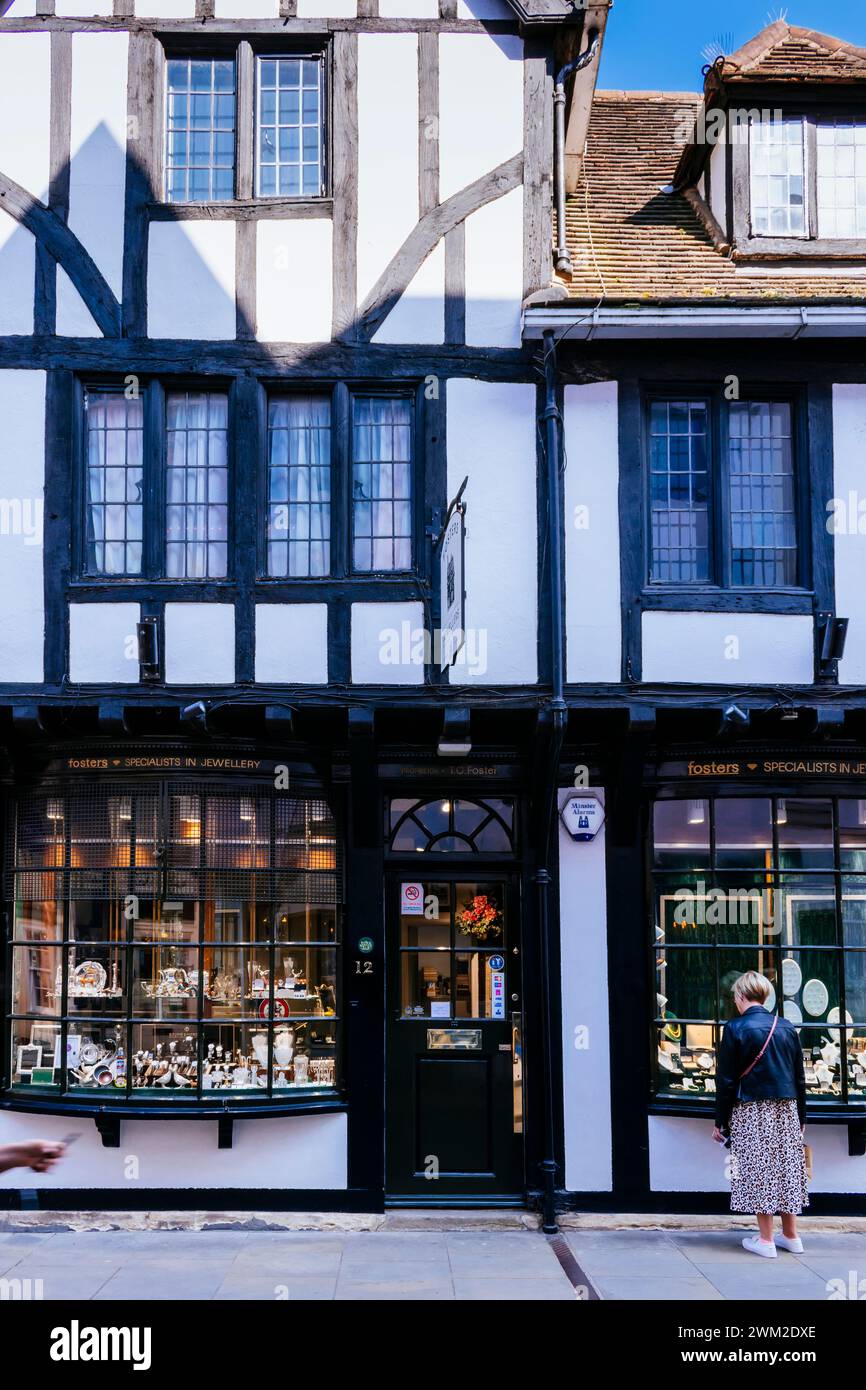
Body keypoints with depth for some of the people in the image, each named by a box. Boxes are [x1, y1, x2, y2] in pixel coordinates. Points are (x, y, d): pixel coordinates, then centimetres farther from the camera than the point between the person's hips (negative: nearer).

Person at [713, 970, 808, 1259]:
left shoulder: (735, 1029, -9)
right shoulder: (787, 1028, 4)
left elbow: (726, 1080, -8)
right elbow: (799, 1078, 9)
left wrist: (720, 1121, -1)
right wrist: (801, 1116, 19)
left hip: (751, 1113, -4)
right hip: (786, 1112, 4)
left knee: (757, 1171, 1)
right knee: (786, 1168, 12)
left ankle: (765, 1240, 3)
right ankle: (791, 1236, 19)